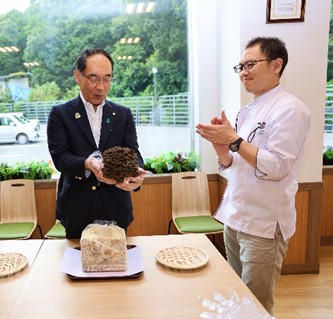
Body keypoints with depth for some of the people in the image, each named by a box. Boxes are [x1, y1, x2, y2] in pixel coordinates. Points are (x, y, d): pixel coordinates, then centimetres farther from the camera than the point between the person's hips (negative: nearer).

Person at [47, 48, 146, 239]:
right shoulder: (60, 114, -1)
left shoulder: (124, 114, 5)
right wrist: (87, 164, -31)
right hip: (77, 208, -1)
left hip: (115, 207, 2)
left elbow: (133, 153, -4)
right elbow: (59, 157, -11)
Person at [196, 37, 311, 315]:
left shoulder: (290, 109, -13)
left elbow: (277, 168, -21)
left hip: (264, 225, -8)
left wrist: (235, 140, -21)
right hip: (235, 218, 8)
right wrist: (222, 147, -6)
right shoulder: (247, 111, 11)